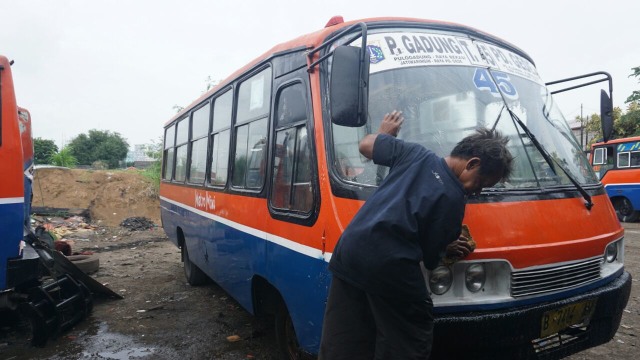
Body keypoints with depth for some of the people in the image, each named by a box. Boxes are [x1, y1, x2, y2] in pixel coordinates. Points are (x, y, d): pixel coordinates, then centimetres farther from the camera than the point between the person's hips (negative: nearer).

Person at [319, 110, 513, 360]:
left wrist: (385, 132, 38)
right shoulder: (454, 199, -5)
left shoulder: (415, 153, 7)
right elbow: (430, 257, 0)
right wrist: (446, 249, 21)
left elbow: (365, 145, 19)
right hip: (392, 267, -7)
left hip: (348, 254, 7)